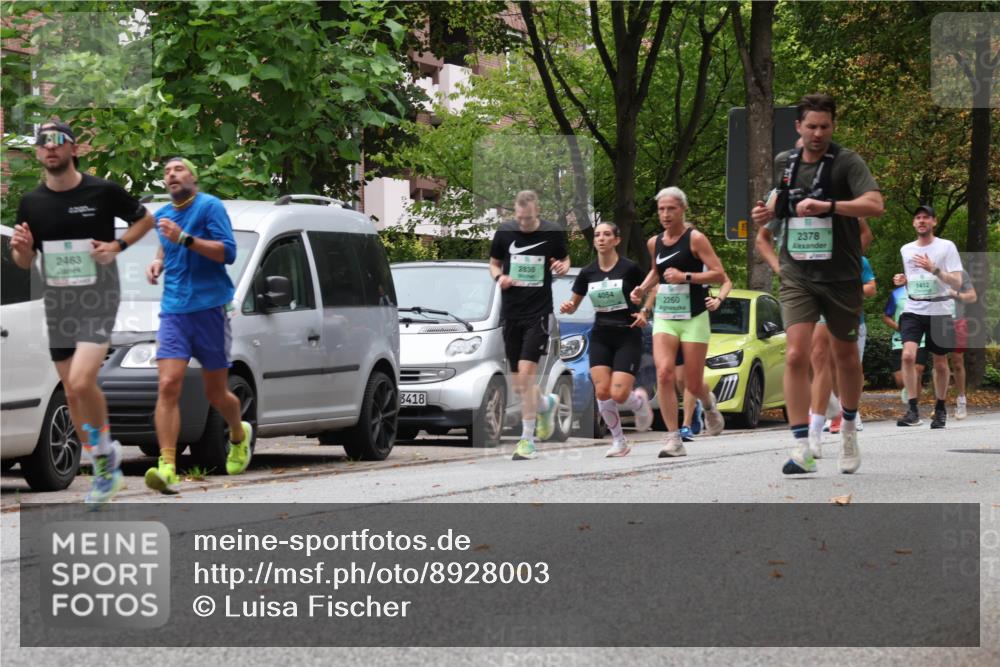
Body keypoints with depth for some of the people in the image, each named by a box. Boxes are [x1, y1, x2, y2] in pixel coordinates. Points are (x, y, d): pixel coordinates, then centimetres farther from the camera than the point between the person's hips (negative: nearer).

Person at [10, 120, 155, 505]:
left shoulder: (103, 192, -9)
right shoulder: (31, 204, 3)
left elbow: (144, 219, 6)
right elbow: (25, 263, 12)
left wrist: (118, 246, -11)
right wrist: (21, 250, -11)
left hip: (98, 301, -5)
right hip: (57, 305, 5)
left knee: (81, 382, -21)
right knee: (72, 392, 8)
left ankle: (105, 451, 1)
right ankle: (103, 469, 22)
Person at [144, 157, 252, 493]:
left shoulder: (209, 207, -5)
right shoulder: (163, 216, 14)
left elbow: (227, 252, -15)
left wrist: (183, 238, -23)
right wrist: (158, 262, 12)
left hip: (209, 309, -4)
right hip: (173, 311, 4)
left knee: (216, 394, 8)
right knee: (168, 386, -16)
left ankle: (239, 435, 41)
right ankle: (167, 467, -24)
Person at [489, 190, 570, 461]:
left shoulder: (553, 233, -4)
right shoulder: (505, 232, 1)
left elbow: (565, 259, 12)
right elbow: (494, 262, 14)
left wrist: (563, 266, -11)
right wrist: (499, 276, -8)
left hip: (538, 313, -4)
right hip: (511, 313, 4)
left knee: (526, 373, -16)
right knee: (519, 386, 7)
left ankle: (527, 440, -10)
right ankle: (547, 404, 41)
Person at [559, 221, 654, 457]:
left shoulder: (629, 268, -8)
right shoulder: (588, 273, 4)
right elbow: (574, 303, 14)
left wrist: (644, 313, -15)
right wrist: (568, 307, -9)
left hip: (628, 337, -4)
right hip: (600, 338, 4)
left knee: (618, 394, -15)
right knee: (602, 392, -10)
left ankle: (639, 401, 22)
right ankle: (618, 442, 7)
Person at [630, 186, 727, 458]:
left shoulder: (695, 239, -7)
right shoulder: (654, 243, 9)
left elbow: (719, 274, -12)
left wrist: (686, 277, -21)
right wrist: (643, 289, 12)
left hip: (694, 317, -4)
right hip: (664, 317, 4)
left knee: (692, 384, 1)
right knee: (664, 373, -19)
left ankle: (709, 404, 40)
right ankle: (674, 439, -17)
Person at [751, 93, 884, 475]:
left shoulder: (846, 163, -9)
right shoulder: (784, 163, 6)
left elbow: (875, 205, -23)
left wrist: (827, 206, -33)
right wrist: (768, 211, 4)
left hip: (841, 275, -2)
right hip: (797, 275, 2)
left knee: (845, 355, 14)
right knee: (796, 355, -14)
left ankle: (849, 429, 39)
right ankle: (801, 450, -15)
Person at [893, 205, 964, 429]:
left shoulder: (946, 247, -3)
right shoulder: (906, 250, 11)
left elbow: (957, 283, -9)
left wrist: (934, 269, -21)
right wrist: (902, 281, 3)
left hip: (939, 311, -2)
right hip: (913, 311, 2)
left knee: (940, 363, 7)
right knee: (908, 355, -19)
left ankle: (940, 410, 25)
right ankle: (913, 410, -18)